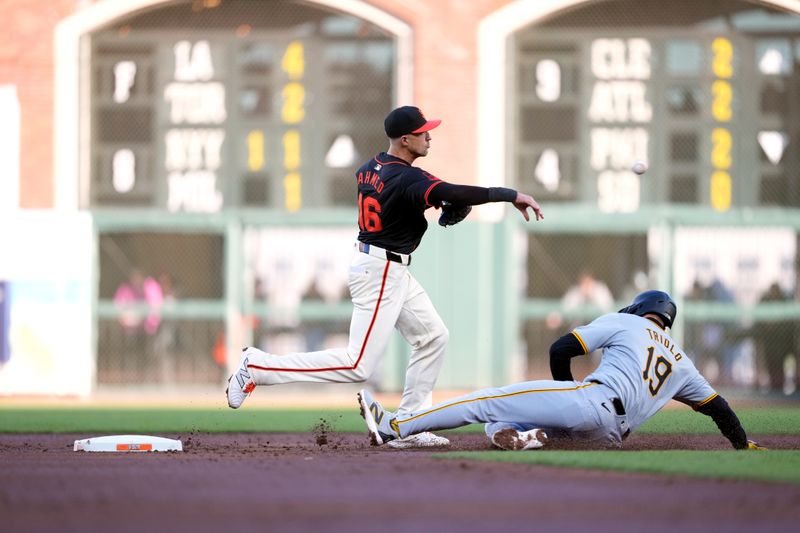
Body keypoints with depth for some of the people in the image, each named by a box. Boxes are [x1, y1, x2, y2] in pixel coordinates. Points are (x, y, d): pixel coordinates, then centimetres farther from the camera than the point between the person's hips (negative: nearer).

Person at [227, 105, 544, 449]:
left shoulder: (369, 169, 5)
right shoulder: (406, 178, -23)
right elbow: (454, 194, -36)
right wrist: (513, 195, -31)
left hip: (393, 272, 10)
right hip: (381, 274, -10)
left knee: (432, 336, 15)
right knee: (358, 366, -8)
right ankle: (259, 366, -5)